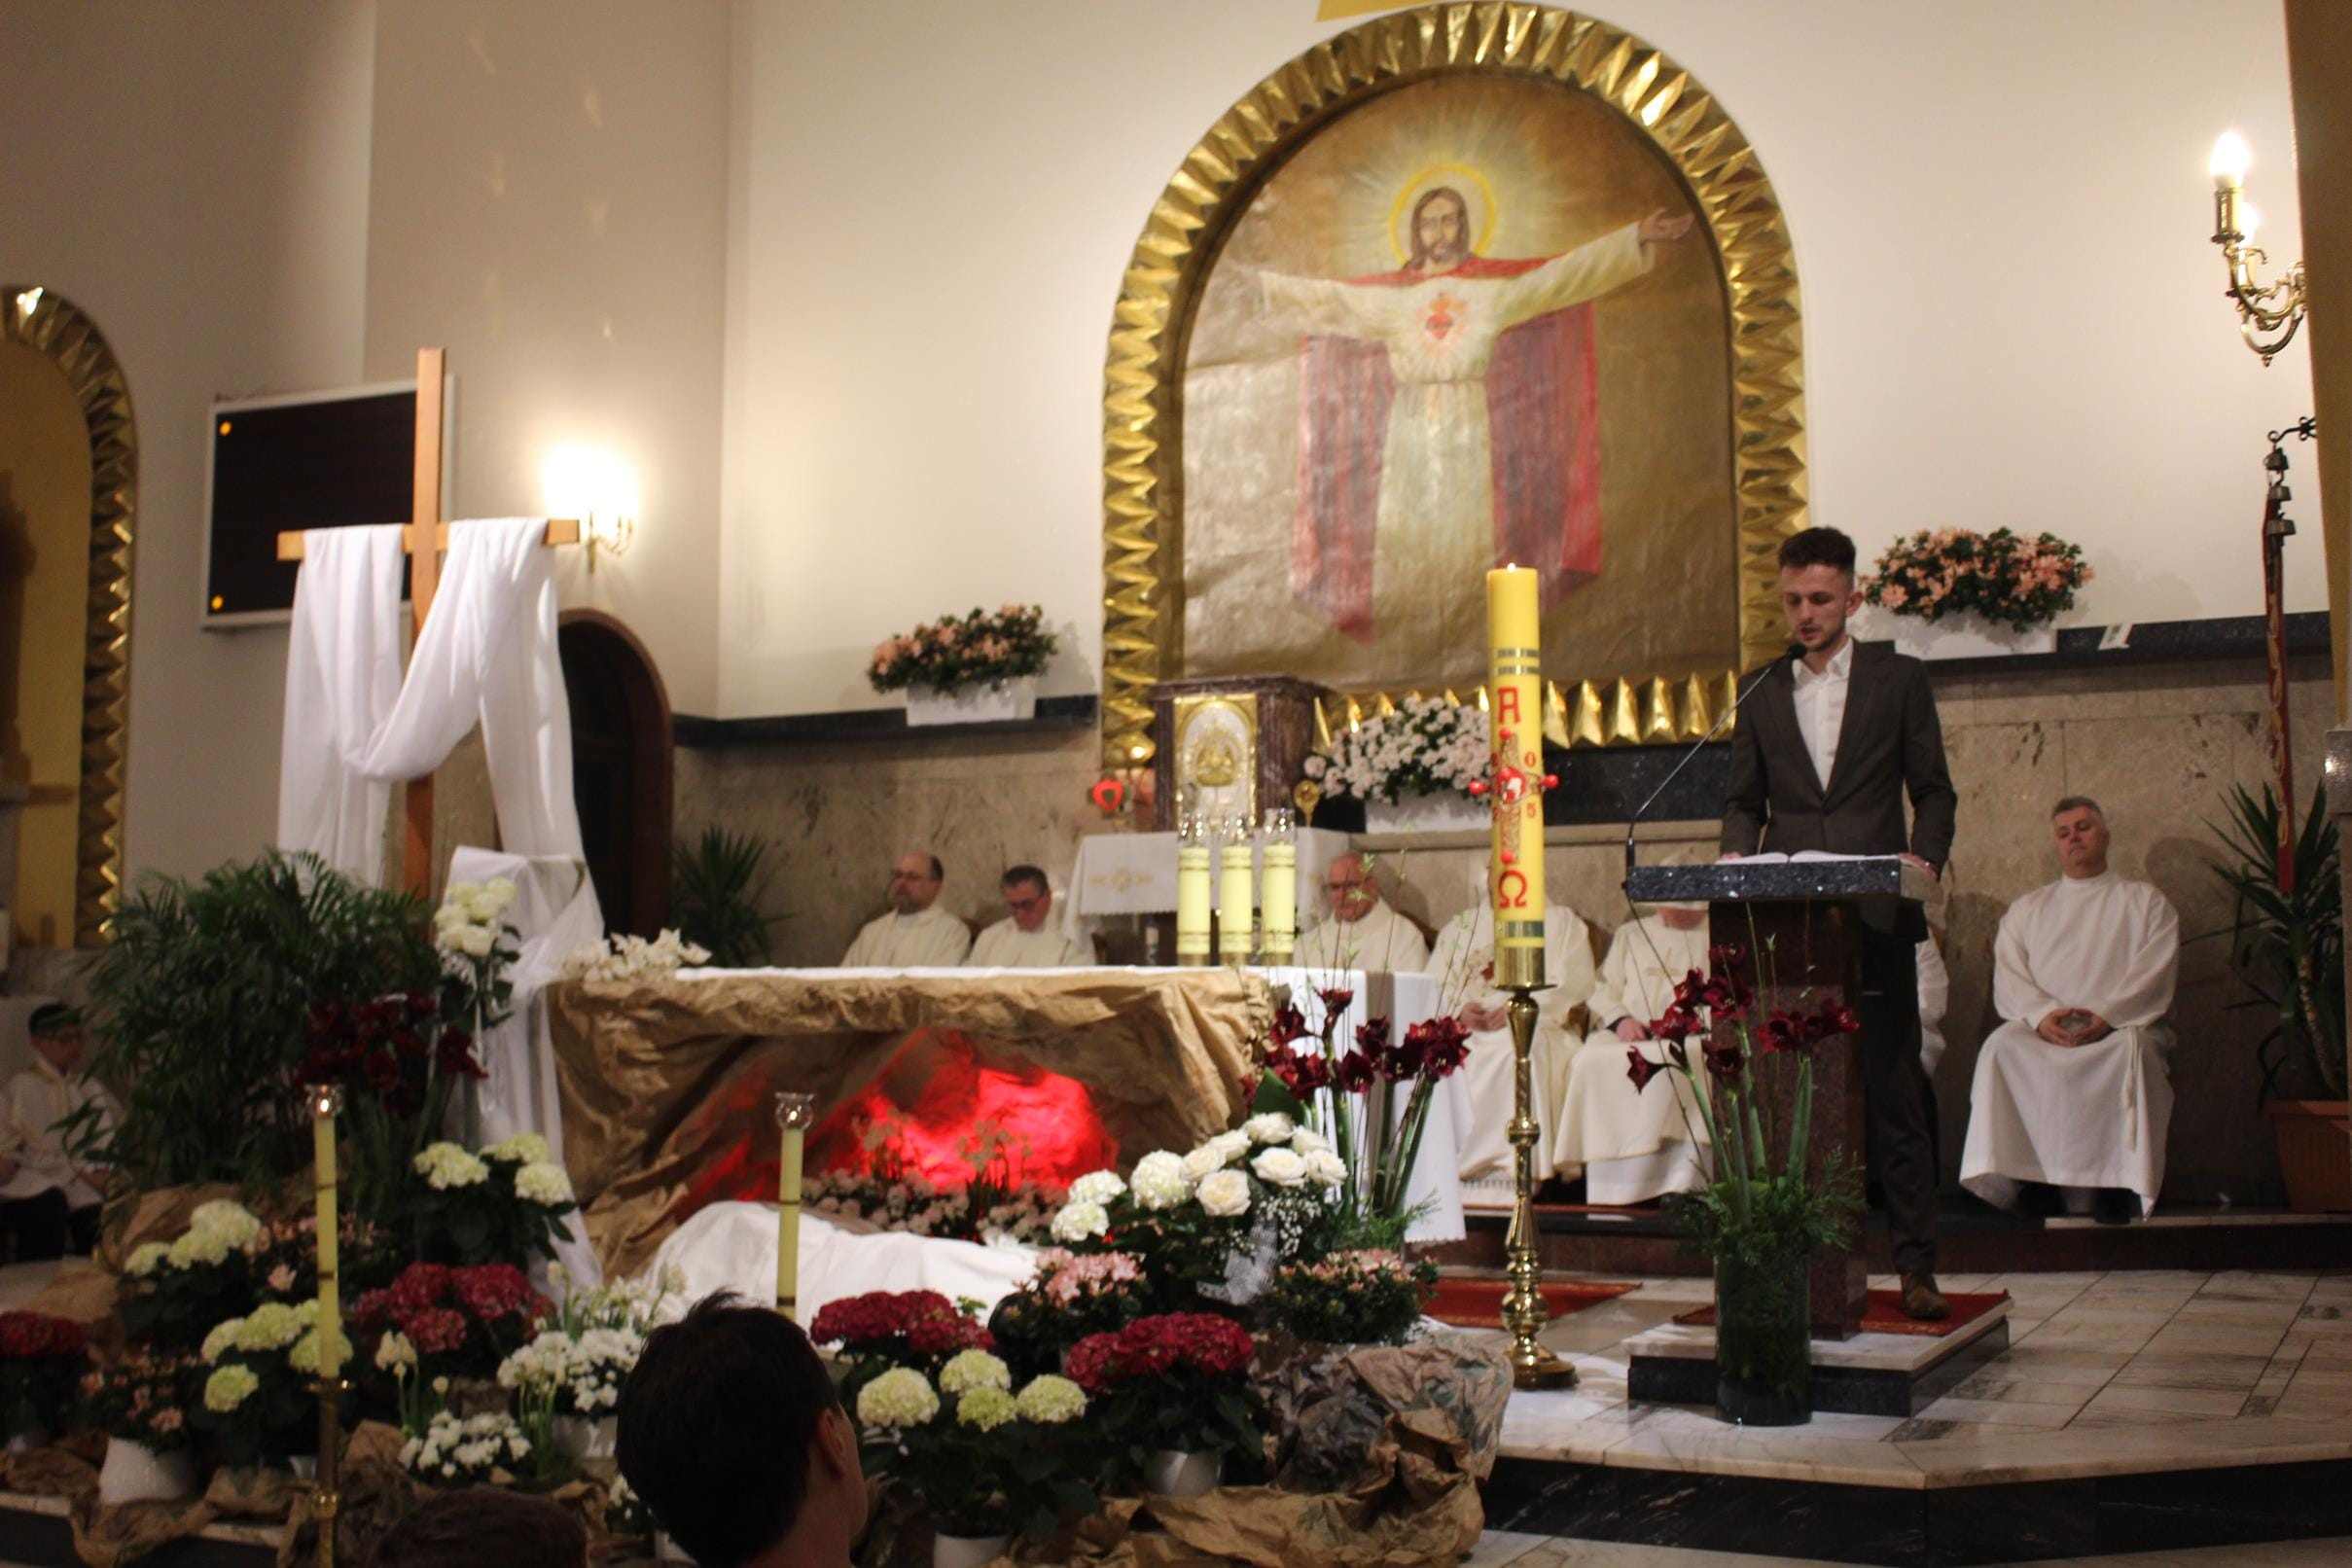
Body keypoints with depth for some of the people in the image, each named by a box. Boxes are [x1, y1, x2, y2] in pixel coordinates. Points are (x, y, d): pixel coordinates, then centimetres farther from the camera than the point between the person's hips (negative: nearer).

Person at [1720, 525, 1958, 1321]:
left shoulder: (1899, 680, 8)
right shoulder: (1763, 694, 15)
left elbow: (1933, 790, 6)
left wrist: (1925, 856, -12)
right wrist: (1738, 852, -4)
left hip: (1875, 917, -2)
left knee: (1894, 1090, -1)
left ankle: (1916, 1265, 4)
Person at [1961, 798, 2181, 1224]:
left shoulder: (2146, 902, 17)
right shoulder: (2026, 909, 23)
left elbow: (2154, 978, 1)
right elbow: (2008, 980, 8)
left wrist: (2105, 1017, -17)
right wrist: (2043, 1014, -14)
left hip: (2122, 1028, -2)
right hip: (2042, 1029, 2)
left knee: (2133, 1047, -37)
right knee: (2003, 1045, -32)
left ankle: (2117, 1182, -31)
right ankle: (2029, 1182, -31)